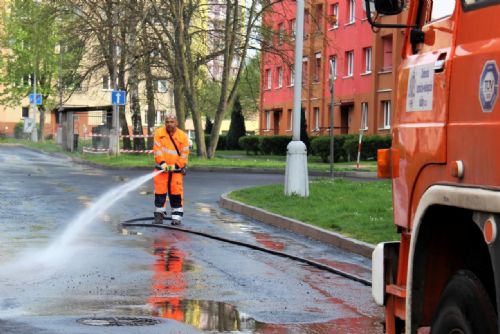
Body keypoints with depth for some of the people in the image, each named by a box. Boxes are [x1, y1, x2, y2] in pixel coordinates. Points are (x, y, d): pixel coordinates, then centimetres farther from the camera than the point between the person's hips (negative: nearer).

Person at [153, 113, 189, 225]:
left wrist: (175, 166, -13)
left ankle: (177, 216, 4)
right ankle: (159, 215, 10)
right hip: (162, 168, 1)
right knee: (160, 191, 2)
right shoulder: (159, 133, -3)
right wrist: (162, 163, -18)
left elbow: (184, 154, -4)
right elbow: (157, 150, -8)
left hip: (176, 168, -1)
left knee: (176, 191, -2)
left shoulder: (183, 136, -4)